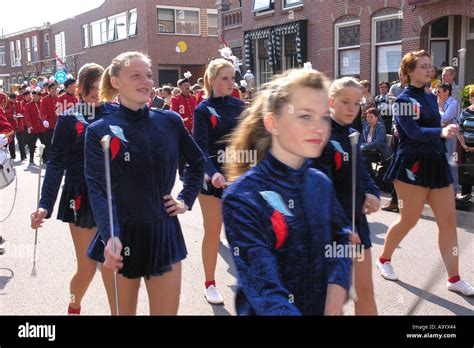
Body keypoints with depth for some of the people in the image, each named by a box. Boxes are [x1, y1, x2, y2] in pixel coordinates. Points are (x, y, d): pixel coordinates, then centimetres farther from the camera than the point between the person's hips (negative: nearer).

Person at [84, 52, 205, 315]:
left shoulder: (170, 121, 0)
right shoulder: (100, 131, -7)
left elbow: (197, 162, 17)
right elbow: (98, 189, -19)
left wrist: (187, 200, 6)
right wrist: (110, 237, -33)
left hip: (163, 234, 2)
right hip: (121, 237, -1)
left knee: (168, 310, 7)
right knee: (123, 311, 16)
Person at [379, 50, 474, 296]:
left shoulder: (431, 98, 13)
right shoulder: (404, 100, -8)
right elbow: (413, 132, -23)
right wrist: (441, 132, -39)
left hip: (436, 164, 7)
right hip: (412, 165, -7)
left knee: (449, 219, 2)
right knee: (409, 220, 1)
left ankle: (454, 279, 9)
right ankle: (384, 259, 25)